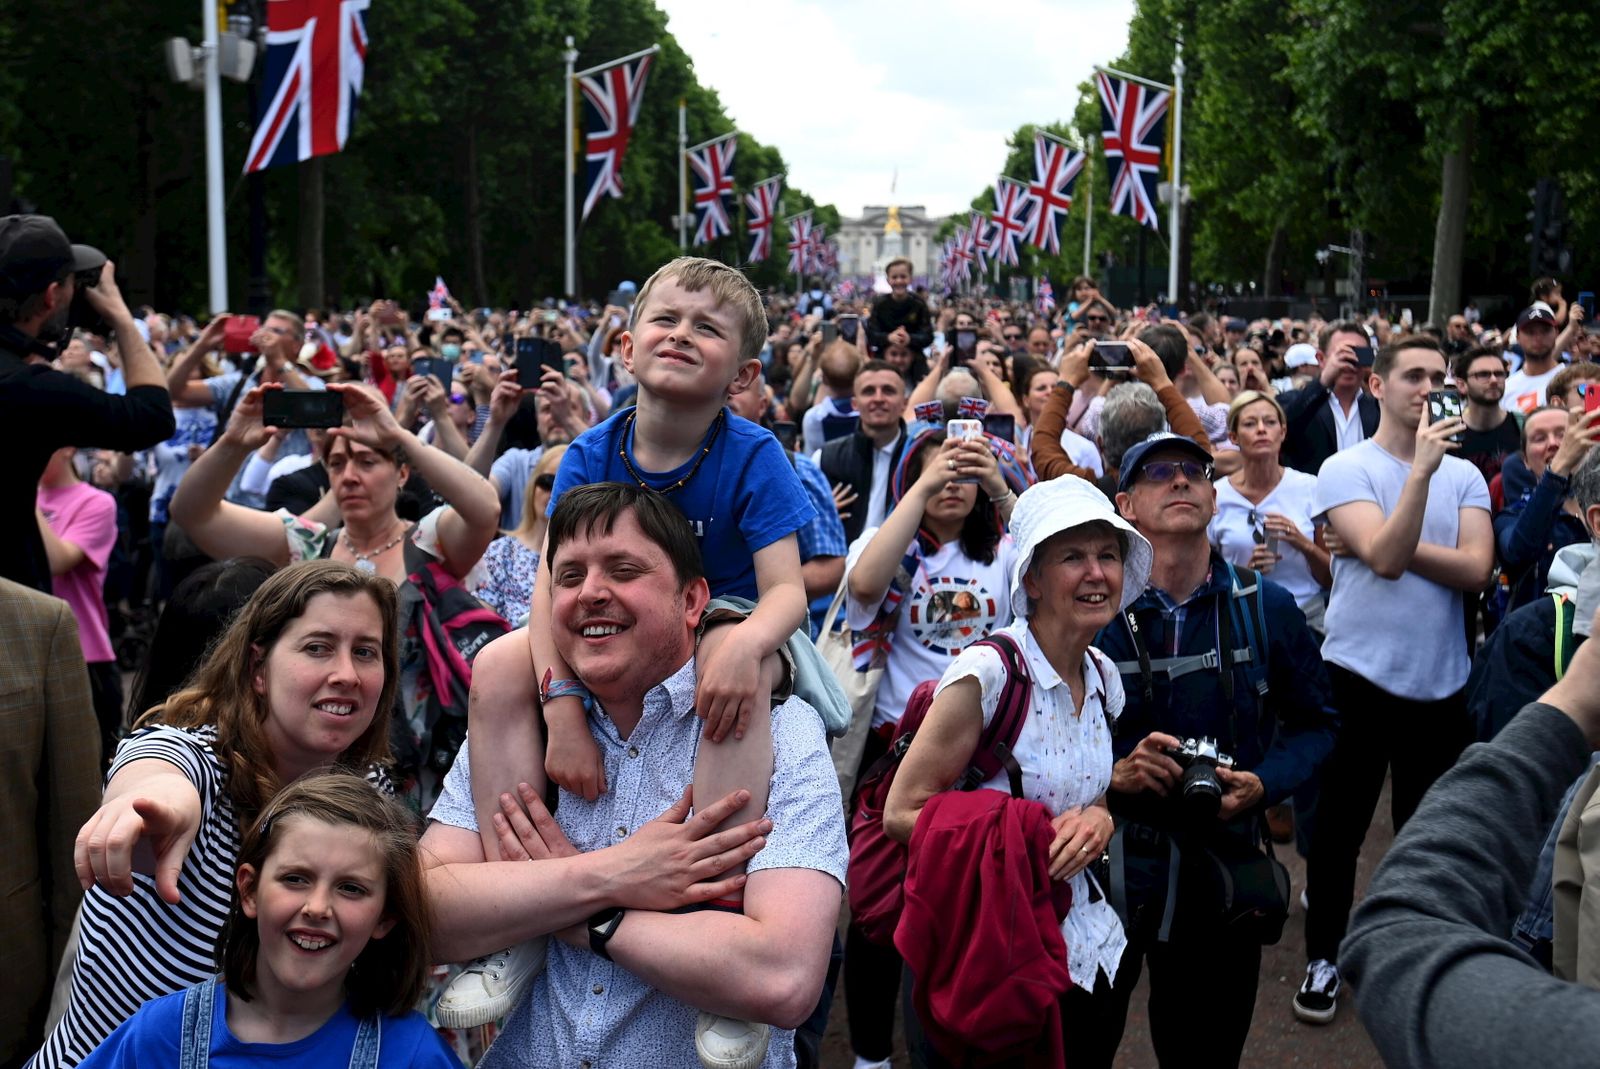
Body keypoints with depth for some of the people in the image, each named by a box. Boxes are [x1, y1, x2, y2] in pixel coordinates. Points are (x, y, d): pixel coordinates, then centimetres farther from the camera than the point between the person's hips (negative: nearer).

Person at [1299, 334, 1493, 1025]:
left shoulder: (1465, 476, 4)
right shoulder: (1346, 468, -7)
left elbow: (1476, 570, -9)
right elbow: (1384, 556, -21)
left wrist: (1398, 544, -14)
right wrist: (1420, 469, -25)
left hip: (1441, 681, 4)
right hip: (1361, 674, -3)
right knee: (1340, 826, 7)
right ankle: (1324, 958, 23)